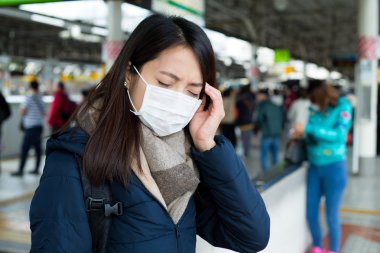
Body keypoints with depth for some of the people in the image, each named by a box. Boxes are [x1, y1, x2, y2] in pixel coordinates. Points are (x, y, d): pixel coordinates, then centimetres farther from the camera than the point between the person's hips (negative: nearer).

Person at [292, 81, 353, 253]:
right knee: (311, 214, 9)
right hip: (314, 167, 4)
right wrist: (300, 134, -11)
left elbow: (339, 134, -24)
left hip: (334, 167, -4)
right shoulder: (314, 109, 1)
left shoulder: (343, 108, -11)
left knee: (332, 216, 3)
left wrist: (308, 129, -27)